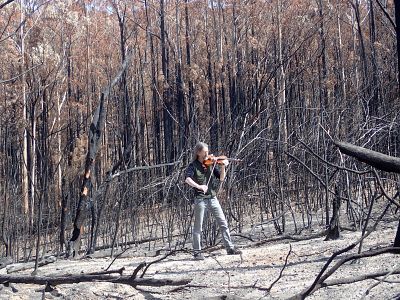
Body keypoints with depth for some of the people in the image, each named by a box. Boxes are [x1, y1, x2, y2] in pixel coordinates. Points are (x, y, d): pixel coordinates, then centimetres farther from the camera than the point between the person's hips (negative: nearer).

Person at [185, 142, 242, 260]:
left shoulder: (211, 164, 8)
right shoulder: (193, 166, -5)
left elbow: (221, 178, 4)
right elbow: (187, 179, -21)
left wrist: (223, 167, -12)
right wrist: (198, 186, -36)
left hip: (212, 198, 4)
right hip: (200, 199, -4)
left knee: (223, 223, 5)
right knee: (198, 227, 1)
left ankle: (230, 248, 12)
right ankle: (197, 252, 9)